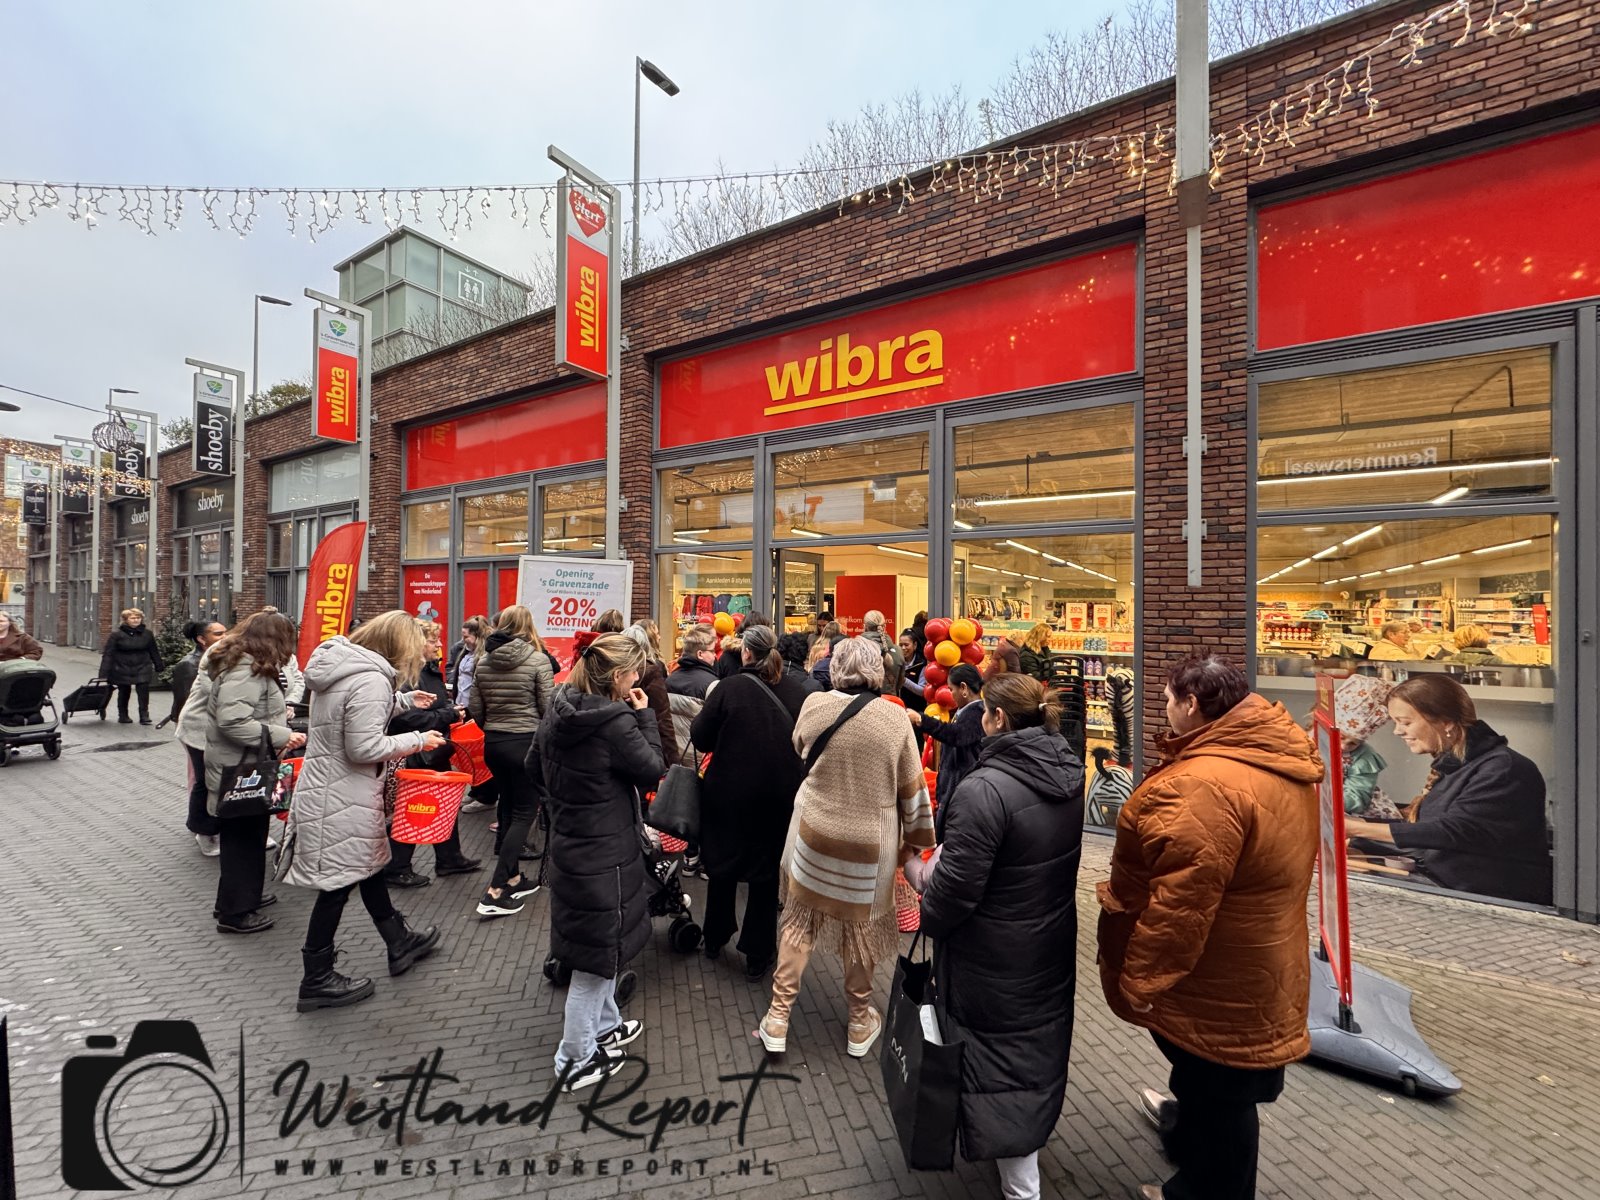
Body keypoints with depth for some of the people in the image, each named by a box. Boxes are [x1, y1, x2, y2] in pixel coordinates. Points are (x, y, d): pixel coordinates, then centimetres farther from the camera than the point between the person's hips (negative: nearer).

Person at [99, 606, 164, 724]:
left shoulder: (147, 633, 2)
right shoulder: (117, 634, -7)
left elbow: (154, 651, 10)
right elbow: (108, 654, -9)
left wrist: (159, 666, 14)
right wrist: (104, 673, -14)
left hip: (142, 668, 1)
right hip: (122, 669, -1)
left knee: (144, 689, -11)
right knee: (123, 692, 12)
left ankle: (144, 715, -4)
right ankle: (123, 716, 27)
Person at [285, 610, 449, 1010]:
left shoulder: (341, 663, 4)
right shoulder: (369, 680, -26)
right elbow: (364, 748, -26)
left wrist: (404, 700, 15)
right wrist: (417, 740, -16)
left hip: (328, 787, 11)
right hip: (342, 800, -10)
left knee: (368, 866, 21)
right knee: (338, 883, 5)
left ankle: (399, 943, 38)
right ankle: (317, 981, 23)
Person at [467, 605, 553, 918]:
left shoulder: (483, 661, 3)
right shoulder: (537, 659, -12)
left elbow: (476, 711, 7)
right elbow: (548, 708, -11)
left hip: (493, 744, 6)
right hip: (527, 743, -6)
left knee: (508, 809, 18)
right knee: (524, 813, 4)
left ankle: (514, 879, 29)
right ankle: (495, 892, 2)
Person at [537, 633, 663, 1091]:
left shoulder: (559, 711, -1)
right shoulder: (615, 722, -27)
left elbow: (540, 767, 11)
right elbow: (653, 770, -15)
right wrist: (645, 717, -9)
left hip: (568, 843, 9)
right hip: (604, 853, -9)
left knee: (597, 946, 26)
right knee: (599, 954, 9)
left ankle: (605, 1026, 44)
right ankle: (577, 1060, 25)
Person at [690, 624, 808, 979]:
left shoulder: (728, 689, -13)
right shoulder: (797, 693, -7)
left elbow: (700, 738, -9)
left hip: (729, 793, -1)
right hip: (780, 797, 1)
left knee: (722, 863, 20)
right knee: (767, 871, 15)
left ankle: (715, 939, 40)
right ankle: (757, 954, 25)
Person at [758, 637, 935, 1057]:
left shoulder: (813, 705, -9)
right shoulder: (894, 717, -11)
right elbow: (912, 786, -3)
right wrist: (915, 839, 10)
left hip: (815, 832, 1)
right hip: (871, 840, 0)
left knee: (799, 922, 17)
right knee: (861, 927, 18)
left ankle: (778, 1018, 29)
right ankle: (860, 1023, 36)